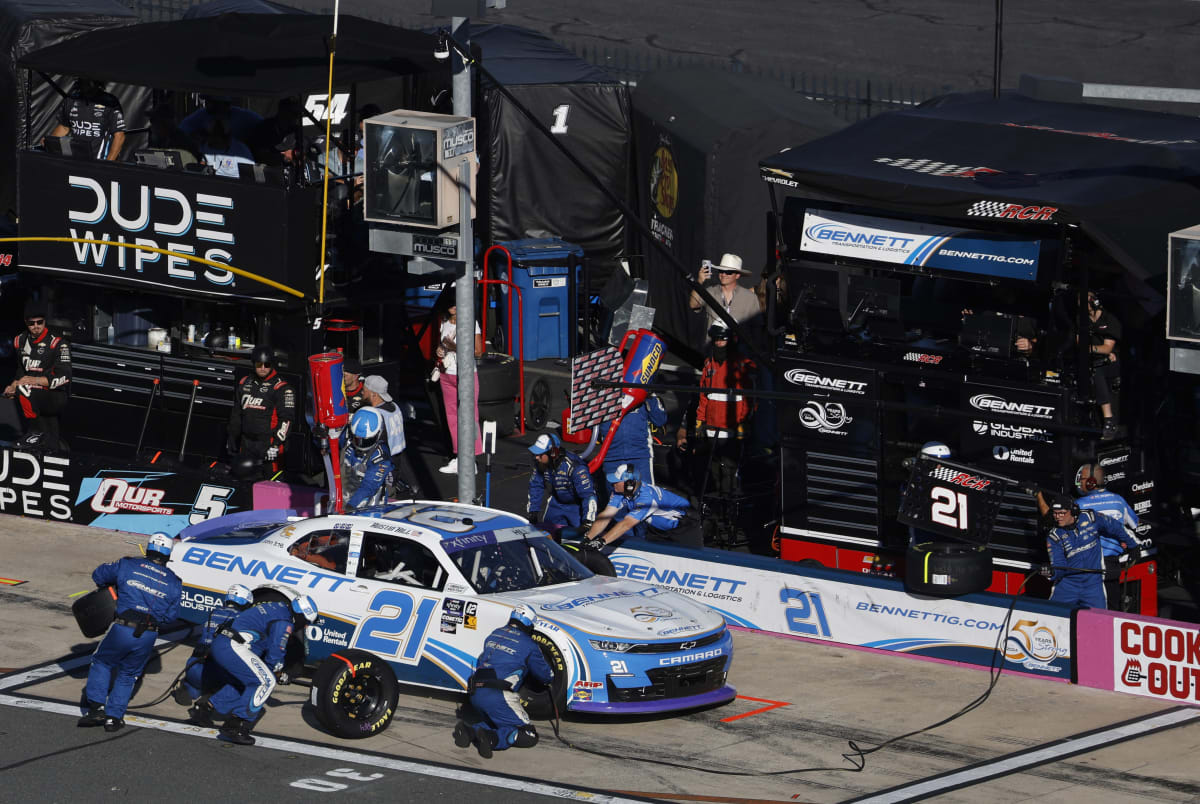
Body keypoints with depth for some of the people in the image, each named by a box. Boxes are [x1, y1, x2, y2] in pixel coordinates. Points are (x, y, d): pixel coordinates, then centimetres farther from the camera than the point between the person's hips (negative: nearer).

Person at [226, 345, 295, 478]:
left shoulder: (281, 388, -6)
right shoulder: (244, 383, 14)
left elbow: (286, 418, -11)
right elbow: (236, 413, 24)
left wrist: (276, 444, -17)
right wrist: (232, 437, 23)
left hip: (268, 441, -6)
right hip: (246, 442, 6)